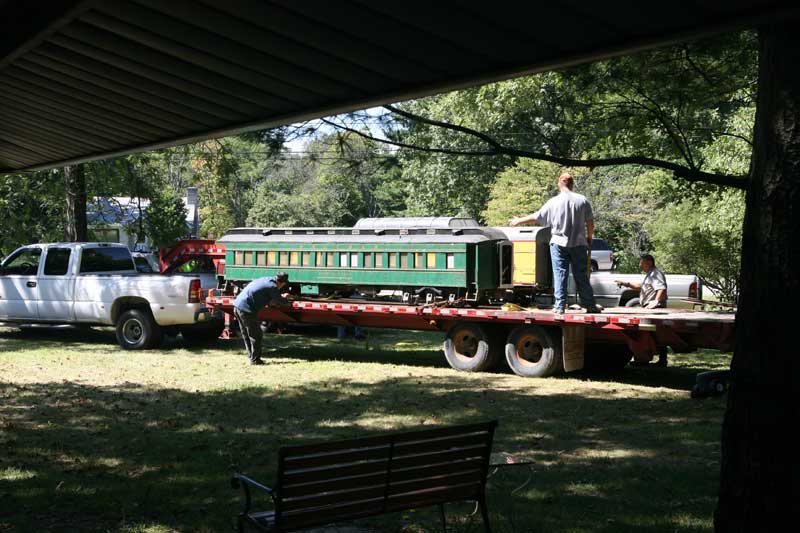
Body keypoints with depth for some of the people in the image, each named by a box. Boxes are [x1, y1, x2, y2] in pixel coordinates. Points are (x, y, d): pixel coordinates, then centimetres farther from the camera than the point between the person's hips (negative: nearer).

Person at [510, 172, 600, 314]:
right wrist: (589, 238, 16)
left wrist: (519, 220, 17)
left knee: (560, 275, 2)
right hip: (579, 243, 2)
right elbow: (590, 222, 0)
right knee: (582, 276, 6)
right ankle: (590, 305, 8)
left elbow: (536, 217, 2)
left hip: (559, 243, -1)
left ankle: (560, 306, -1)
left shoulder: (553, 202, -4)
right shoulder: (582, 200, 0)